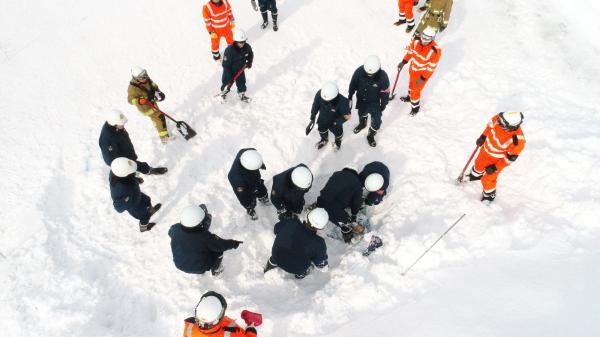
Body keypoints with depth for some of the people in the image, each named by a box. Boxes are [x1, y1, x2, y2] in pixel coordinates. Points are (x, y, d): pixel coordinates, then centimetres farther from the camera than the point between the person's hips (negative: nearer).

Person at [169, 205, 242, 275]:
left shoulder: (175, 230, -24)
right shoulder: (205, 237, -35)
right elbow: (220, 245, -20)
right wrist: (233, 243, -3)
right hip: (200, 268, -5)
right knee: (218, 250, 5)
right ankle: (216, 270, 26)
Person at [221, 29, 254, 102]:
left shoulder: (247, 47, -19)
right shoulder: (229, 50, -34)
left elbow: (251, 55, 6)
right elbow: (226, 64, -28)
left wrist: (249, 62, -11)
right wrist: (229, 76, -28)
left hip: (240, 69, 4)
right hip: (230, 70, -4)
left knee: (241, 82, 18)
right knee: (227, 82, 17)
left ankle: (242, 94, 44)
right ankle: (223, 92, 47)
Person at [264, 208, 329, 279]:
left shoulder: (287, 223, -27)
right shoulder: (318, 244, -32)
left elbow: (276, 230, -3)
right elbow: (321, 265, -14)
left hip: (276, 258, 3)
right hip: (298, 270, -2)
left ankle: (272, 263, 39)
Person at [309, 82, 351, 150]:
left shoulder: (342, 101, -41)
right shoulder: (319, 94, -32)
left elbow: (347, 115, -25)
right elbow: (315, 106, -12)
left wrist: (336, 123, -34)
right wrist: (312, 117, -3)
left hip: (335, 122, -2)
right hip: (322, 120, 3)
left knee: (338, 133, 27)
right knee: (322, 131, 31)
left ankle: (338, 141, 65)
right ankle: (324, 140, 68)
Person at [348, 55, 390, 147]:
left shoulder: (383, 76, -31)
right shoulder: (359, 71, -27)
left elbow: (385, 92, -16)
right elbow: (353, 84, -9)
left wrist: (383, 105, -6)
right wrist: (350, 96, 2)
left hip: (374, 102, -2)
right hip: (361, 100, 2)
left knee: (376, 121, 1)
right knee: (362, 113, 28)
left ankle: (371, 135, 30)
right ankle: (362, 124, 63)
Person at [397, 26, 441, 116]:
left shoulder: (435, 51, -33)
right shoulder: (416, 40, -20)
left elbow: (431, 67, -23)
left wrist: (423, 78, -21)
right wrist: (403, 62, 1)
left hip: (423, 73, -5)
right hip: (413, 68, 6)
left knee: (416, 90, 7)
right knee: (411, 83, 30)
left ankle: (415, 106, 34)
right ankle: (410, 96, 59)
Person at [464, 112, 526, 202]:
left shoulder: (518, 141, -39)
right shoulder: (499, 119, -29)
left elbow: (510, 158, -23)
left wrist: (495, 167, -18)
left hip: (497, 160, -5)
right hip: (486, 149, 5)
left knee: (487, 179, 12)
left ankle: (489, 195, 44)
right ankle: (476, 174, 68)